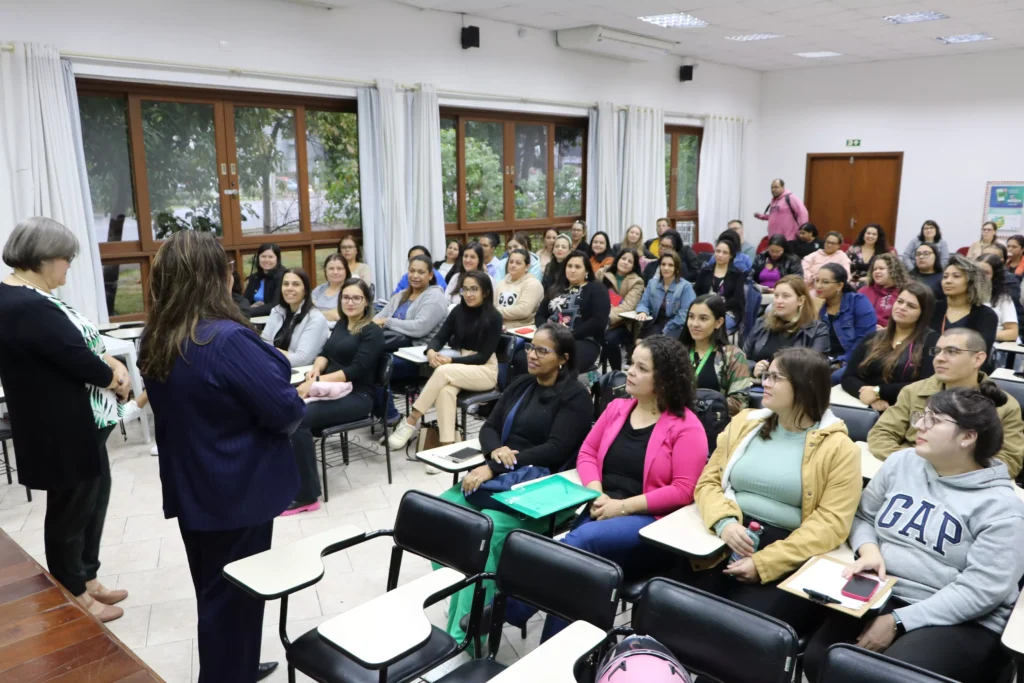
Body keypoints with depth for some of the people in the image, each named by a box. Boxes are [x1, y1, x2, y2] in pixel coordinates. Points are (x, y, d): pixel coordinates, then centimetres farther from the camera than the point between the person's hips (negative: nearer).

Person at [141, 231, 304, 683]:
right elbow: (285, 409, -25)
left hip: (190, 487, 8)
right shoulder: (227, 339, -26)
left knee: (214, 590, 23)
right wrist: (294, 407, -1)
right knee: (234, 593, 10)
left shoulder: (155, 342, -1)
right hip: (237, 490, -8)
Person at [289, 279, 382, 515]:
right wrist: (315, 370, -11)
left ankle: (306, 495, -21)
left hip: (357, 396, -6)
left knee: (299, 419, -30)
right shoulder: (341, 324, 19)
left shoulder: (373, 332, -3)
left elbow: (356, 370, -15)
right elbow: (325, 353, 13)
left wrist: (317, 382, -23)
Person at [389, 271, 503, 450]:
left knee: (443, 371, -32)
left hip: (485, 370, -4)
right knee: (445, 391, -32)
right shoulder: (459, 311, 5)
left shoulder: (493, 317, -9)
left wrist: (452, 360, -24)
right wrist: (431, 351, -22)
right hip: (459, 368, 4)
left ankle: (411, 422, -26)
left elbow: (483, 356, -13)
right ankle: (447, 446, -38)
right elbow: (440, 337, 2)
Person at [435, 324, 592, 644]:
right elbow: (489, 427, 15)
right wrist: (495, 450, -11)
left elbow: (555, 450, -15)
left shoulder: (575, 396, -4)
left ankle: (462, 638, -25)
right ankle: (458, 609, -9)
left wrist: (493, 468, -20)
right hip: (497, 477, 7)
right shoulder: (520, 384, 17)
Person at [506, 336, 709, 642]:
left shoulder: (686, 426, -5)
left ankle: (508, 610, -22)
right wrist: (595, 493, -6)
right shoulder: (617, 407, 13)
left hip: (652, 522, -5)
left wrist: (622, 506, -15)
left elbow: (683, 490, -11)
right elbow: (587, 452, 15)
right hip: (602, 511, 5)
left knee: (582, 540, -31)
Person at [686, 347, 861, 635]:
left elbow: (831, 523, -9)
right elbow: (708, 481, 12)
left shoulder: (838, 448, 0)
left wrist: (764, 562, -18)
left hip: (789, 562, -3)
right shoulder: (744, 424, 14)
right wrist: (725, 522, -11)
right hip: (728, 543, 3)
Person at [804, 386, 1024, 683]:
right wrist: (869, 550, -8)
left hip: (961, 620, -4)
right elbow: (862, 516, 16)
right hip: (883, 594, 4)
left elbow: (982, 590, -15)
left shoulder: (1000, 506, -8)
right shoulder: (902, 462, 7)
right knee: (818, 659, -22)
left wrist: (898, 621, -18)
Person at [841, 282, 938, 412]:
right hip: (865, 409, 3)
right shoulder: (872, 338, 15)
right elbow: (848, 377, 7)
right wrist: (872, 399, -12)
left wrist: (878, 392, -13)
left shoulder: (931, 341, 3)